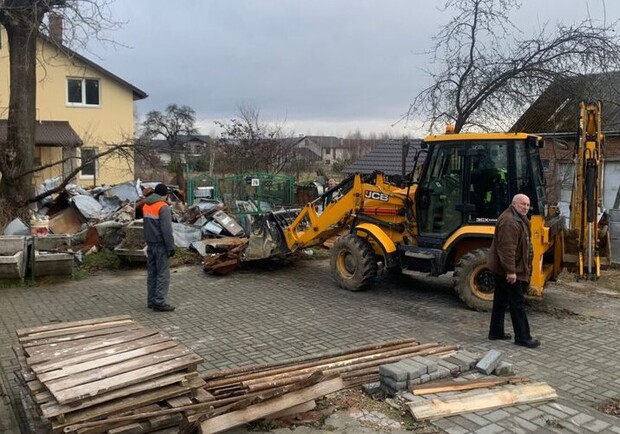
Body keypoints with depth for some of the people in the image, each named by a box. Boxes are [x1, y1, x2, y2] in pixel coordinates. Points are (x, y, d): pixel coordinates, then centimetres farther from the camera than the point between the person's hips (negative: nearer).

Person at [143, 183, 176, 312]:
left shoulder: (146, 206, 10)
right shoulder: (163, 207, -16)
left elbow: (148, 225, 14)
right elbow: (167, 230, -19)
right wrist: (171, 247, -15)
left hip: (150, 243, 8)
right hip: (161, 245, -8)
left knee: (152, 273, 13)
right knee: (163, 274, -4)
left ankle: (151, 300, 19)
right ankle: (159, 302, -4)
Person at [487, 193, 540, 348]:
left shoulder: (518, 219, 16)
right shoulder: (509, 222, -21)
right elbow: (506, 249, -28)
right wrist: (510, 270, -29)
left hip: (503, 269, 11)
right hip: (508, 270, -11)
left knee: (501, 301, 15)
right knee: (517, 302, -5)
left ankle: (496, 331, 23)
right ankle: (523, 337, 1)